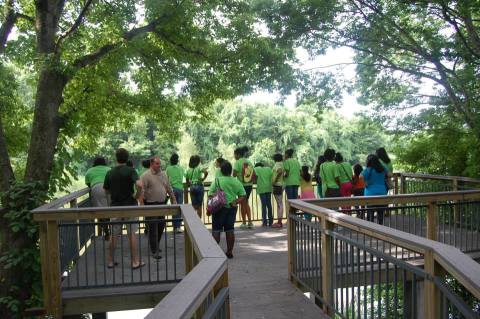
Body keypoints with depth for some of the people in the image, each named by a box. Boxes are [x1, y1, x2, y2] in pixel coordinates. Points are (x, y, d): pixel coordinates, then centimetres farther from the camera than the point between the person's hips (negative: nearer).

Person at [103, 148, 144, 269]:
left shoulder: (109, 173, 2)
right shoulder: (130, 171, -11)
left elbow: (106, 190, 10)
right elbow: (139, 184, -27)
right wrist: (137, 195, -12)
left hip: (115, 206, 3)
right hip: (129, 205, -3)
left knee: (113, 234, 12)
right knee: (132, 234, 4)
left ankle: (110, 261, 19)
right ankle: (135, 261, 8)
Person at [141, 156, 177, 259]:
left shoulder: (163, 174, 11)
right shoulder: (145, 176, -9)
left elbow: (169, 189, 18)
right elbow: (142, 191, -14)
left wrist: (174, 200, 17)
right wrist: (142, 204, -21)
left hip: (162, 204, 6)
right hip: (151, 205, -6)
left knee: (161, 226, 13)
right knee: (153, 228, -4)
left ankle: (156, 245, 32)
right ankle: (155, 251, 1)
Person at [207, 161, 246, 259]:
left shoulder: (217, 181, -7)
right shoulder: (236, 182, 3)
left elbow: (210, 195, -10)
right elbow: (243, 196, 2)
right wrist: (236, 202, -3)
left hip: (220, 207, -3)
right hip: (232, 207, 4)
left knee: (216, 230, 5)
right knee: (230, 230, 10)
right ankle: (229, 252, 15)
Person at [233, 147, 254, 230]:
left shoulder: (238, 162, -10)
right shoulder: (249, 162, 7)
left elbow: (234, 174, -17)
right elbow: (254, 175, 5)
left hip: (242, 185, -5)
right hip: (249, 185, 5)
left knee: (242, 204, 8)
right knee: (246, 203, 18)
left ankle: (244, 223, 15)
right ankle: (250, 222, 15)